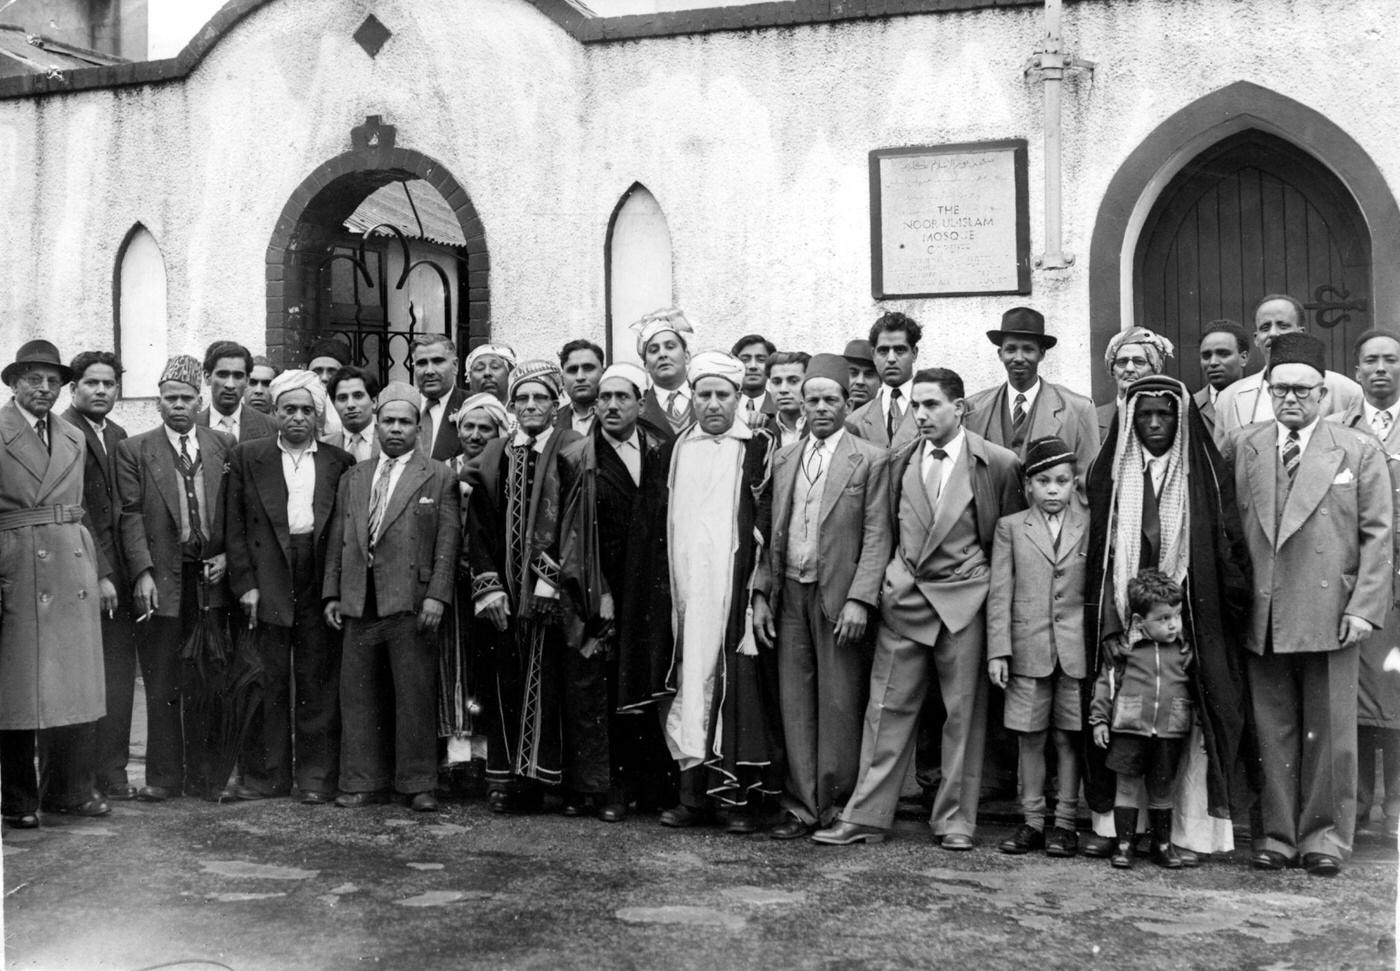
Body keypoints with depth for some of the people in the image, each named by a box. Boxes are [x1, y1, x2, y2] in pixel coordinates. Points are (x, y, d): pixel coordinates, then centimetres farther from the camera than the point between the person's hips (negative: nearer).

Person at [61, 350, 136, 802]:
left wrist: (123, 572, 10)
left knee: (119, 675, 6)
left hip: (115, 569, 7)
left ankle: (111, 773, 12)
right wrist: (99, 574, -14)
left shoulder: (117, 435, 16)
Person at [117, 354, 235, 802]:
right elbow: (130, 515, -3)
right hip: (160, 579, -2)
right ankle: (164, 777, 11)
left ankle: (202, 776, 14)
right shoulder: (135, 450, 3)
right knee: (162, 685, 3)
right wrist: (142, 572, -12)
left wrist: (228, 555, -3)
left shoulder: (224, 445, 9)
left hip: (210, 578, 2)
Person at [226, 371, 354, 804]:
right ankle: (266, 774, 14)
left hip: (320, 583, 0)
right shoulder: (248, 457, 8)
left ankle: (316, 776, 11)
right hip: (267, 582, 0)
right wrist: (245, 583, -4)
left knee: (319, 682, 3)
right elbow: (236, 527, 5)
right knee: (268, 681, 3)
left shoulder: (340, 462, 9)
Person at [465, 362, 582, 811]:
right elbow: (478, 527, 8)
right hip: (502, 593, 3)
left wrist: (550, 577, -13)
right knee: (502, 684, 4)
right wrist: (488, 585, -1)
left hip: (547, 591, -3)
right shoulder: (492, 455, 12)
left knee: (541, 682, -3)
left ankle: (534, 776, 3)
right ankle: (502, 777, 10)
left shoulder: (571, 451, 1)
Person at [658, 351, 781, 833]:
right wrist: (668, 587, 10)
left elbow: (767, 524, -2)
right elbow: (666, 521, 16)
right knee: (691, 684, 2)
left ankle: (740, 794, 4)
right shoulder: (678, 448, 14)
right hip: (686, 589, 3)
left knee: (739, 685, -2)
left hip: (735, 589, -3)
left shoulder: (758, 448, 2)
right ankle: (695, 791, 7)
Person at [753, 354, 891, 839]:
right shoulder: (784, 457, 13)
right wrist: (762, 593, 6)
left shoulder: (870, 460, -2)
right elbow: (773, 533, 13)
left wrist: (859, 600, -14)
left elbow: (877, 536, -6)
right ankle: (803, 805, 13)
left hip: (839, 596, -4)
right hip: (790, 594, 5)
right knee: (795, 701, 6)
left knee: (839, 703, 0)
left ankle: (836, 805, 10)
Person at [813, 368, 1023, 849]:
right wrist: (892, 581, 8)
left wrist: (991, 589, 0)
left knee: (963, 714, 4)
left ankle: (955, 819, 15)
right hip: (903, 599, 3)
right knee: (887, 709, 4)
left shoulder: (999, 464, -3)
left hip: (963, 603, -3)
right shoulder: (899, 462, 8)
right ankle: (865, 816, 8)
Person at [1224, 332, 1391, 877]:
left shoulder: (1360, 451, 6)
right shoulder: (1239, 447, 9)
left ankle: (1325, 837, 16)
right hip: (1260, 618, 1)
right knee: (1272, 733, 7)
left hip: (1330, 615, -1)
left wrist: (1364, 607, -7)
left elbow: (1378, 535, 2)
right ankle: (1276, 835, 16)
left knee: (1329, 734, 5)